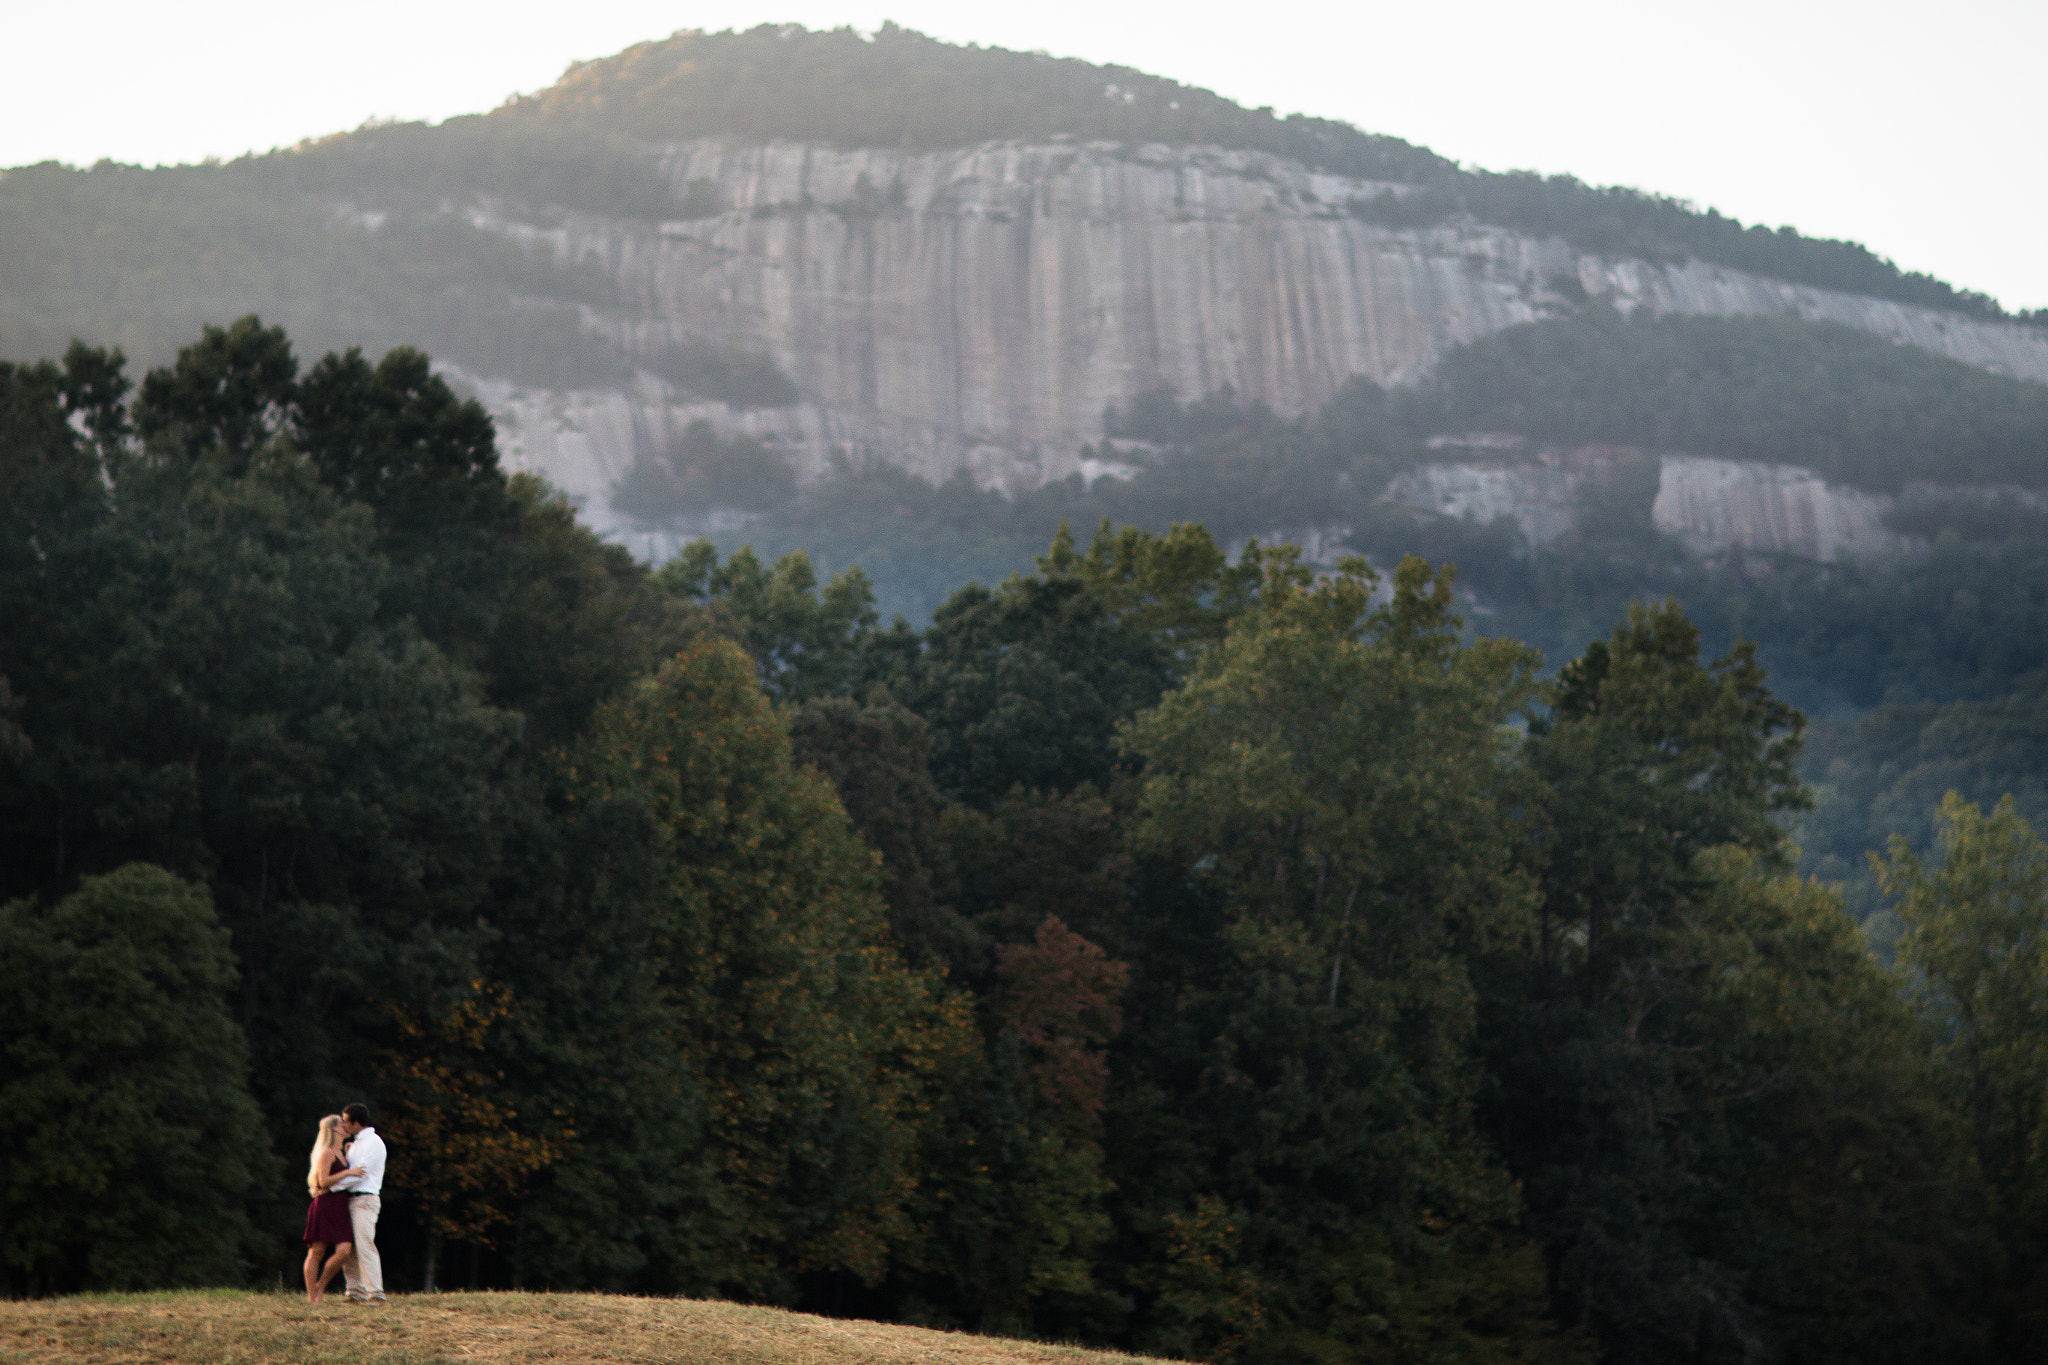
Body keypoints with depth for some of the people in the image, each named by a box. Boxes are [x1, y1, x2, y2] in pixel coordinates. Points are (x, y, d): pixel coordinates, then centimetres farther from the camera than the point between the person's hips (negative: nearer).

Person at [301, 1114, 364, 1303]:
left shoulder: (340, 1154, 22)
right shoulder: (326, 1153, -4)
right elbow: (323, 1181, -13)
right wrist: (348, 1172, -15)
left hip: (339, 1209, 8)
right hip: (324, 1206, -8)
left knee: (344, 1251, -9)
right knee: (316, 1251, -6)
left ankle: (320, 1287, 5)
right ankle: (311, 1298, -4)